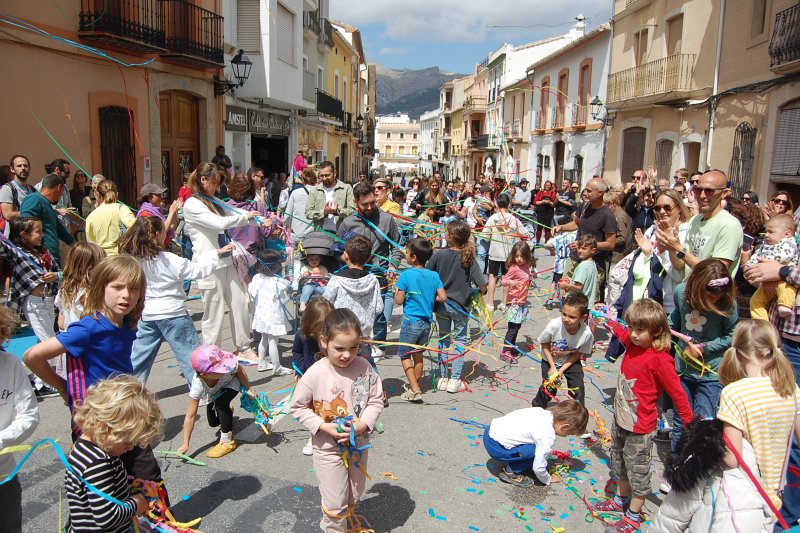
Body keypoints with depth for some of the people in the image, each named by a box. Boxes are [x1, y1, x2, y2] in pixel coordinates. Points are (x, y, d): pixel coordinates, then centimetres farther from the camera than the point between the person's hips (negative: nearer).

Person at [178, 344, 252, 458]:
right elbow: (190, 416, -35)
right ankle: (227, 412, 44)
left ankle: (227, 441, -14)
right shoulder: (198, 386, -42)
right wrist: (185, 444, -33)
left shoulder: (227, 365, -44)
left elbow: (239, 370, -18)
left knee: (220, 403, -29)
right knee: (213, 422, 9)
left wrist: (248, 390, -16)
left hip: (231, 383, -2)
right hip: (213, 393, 2)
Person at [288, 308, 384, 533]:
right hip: (328, 448, -3)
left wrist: (361, 426, -20)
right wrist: (324, 426, -21)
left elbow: (376, 400, -6)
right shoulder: (315, 374, -22)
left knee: (354, 497, 24)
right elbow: (298, 407, -11)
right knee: (335, 503, 7)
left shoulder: (364, 368, -14)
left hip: (358, 444, 4)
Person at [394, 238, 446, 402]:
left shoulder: (406, 275, -14)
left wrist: (396, 289, 5)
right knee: (417, 353, 21)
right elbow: (443, 297, -3)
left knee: (404, 355, 6)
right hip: (427, 322, 5)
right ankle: (415, 385, 33)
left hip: (411, 321, -5)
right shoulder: (434, 275, 0)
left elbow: (399, 300, -13)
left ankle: (415, 390, -2)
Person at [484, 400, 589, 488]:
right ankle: (510, 472, 2)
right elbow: (538, 467, -13)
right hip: (495, 447, -8)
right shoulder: (548, 436, -19)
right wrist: (548, 480, 8)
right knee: (535, 452, -12)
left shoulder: (543, 412, 2)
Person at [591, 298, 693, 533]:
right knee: (619, 463, 24)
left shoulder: (660, 359, -24)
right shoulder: (632, 343, -4)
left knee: (637, 471, 9)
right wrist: (612, 324, 37)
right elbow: (622, 333, 22)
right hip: (620, 420, 8)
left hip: (640, 428, -8)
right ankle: (620, 501, 45)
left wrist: (691, 425, -15)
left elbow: (677, 393, -18)